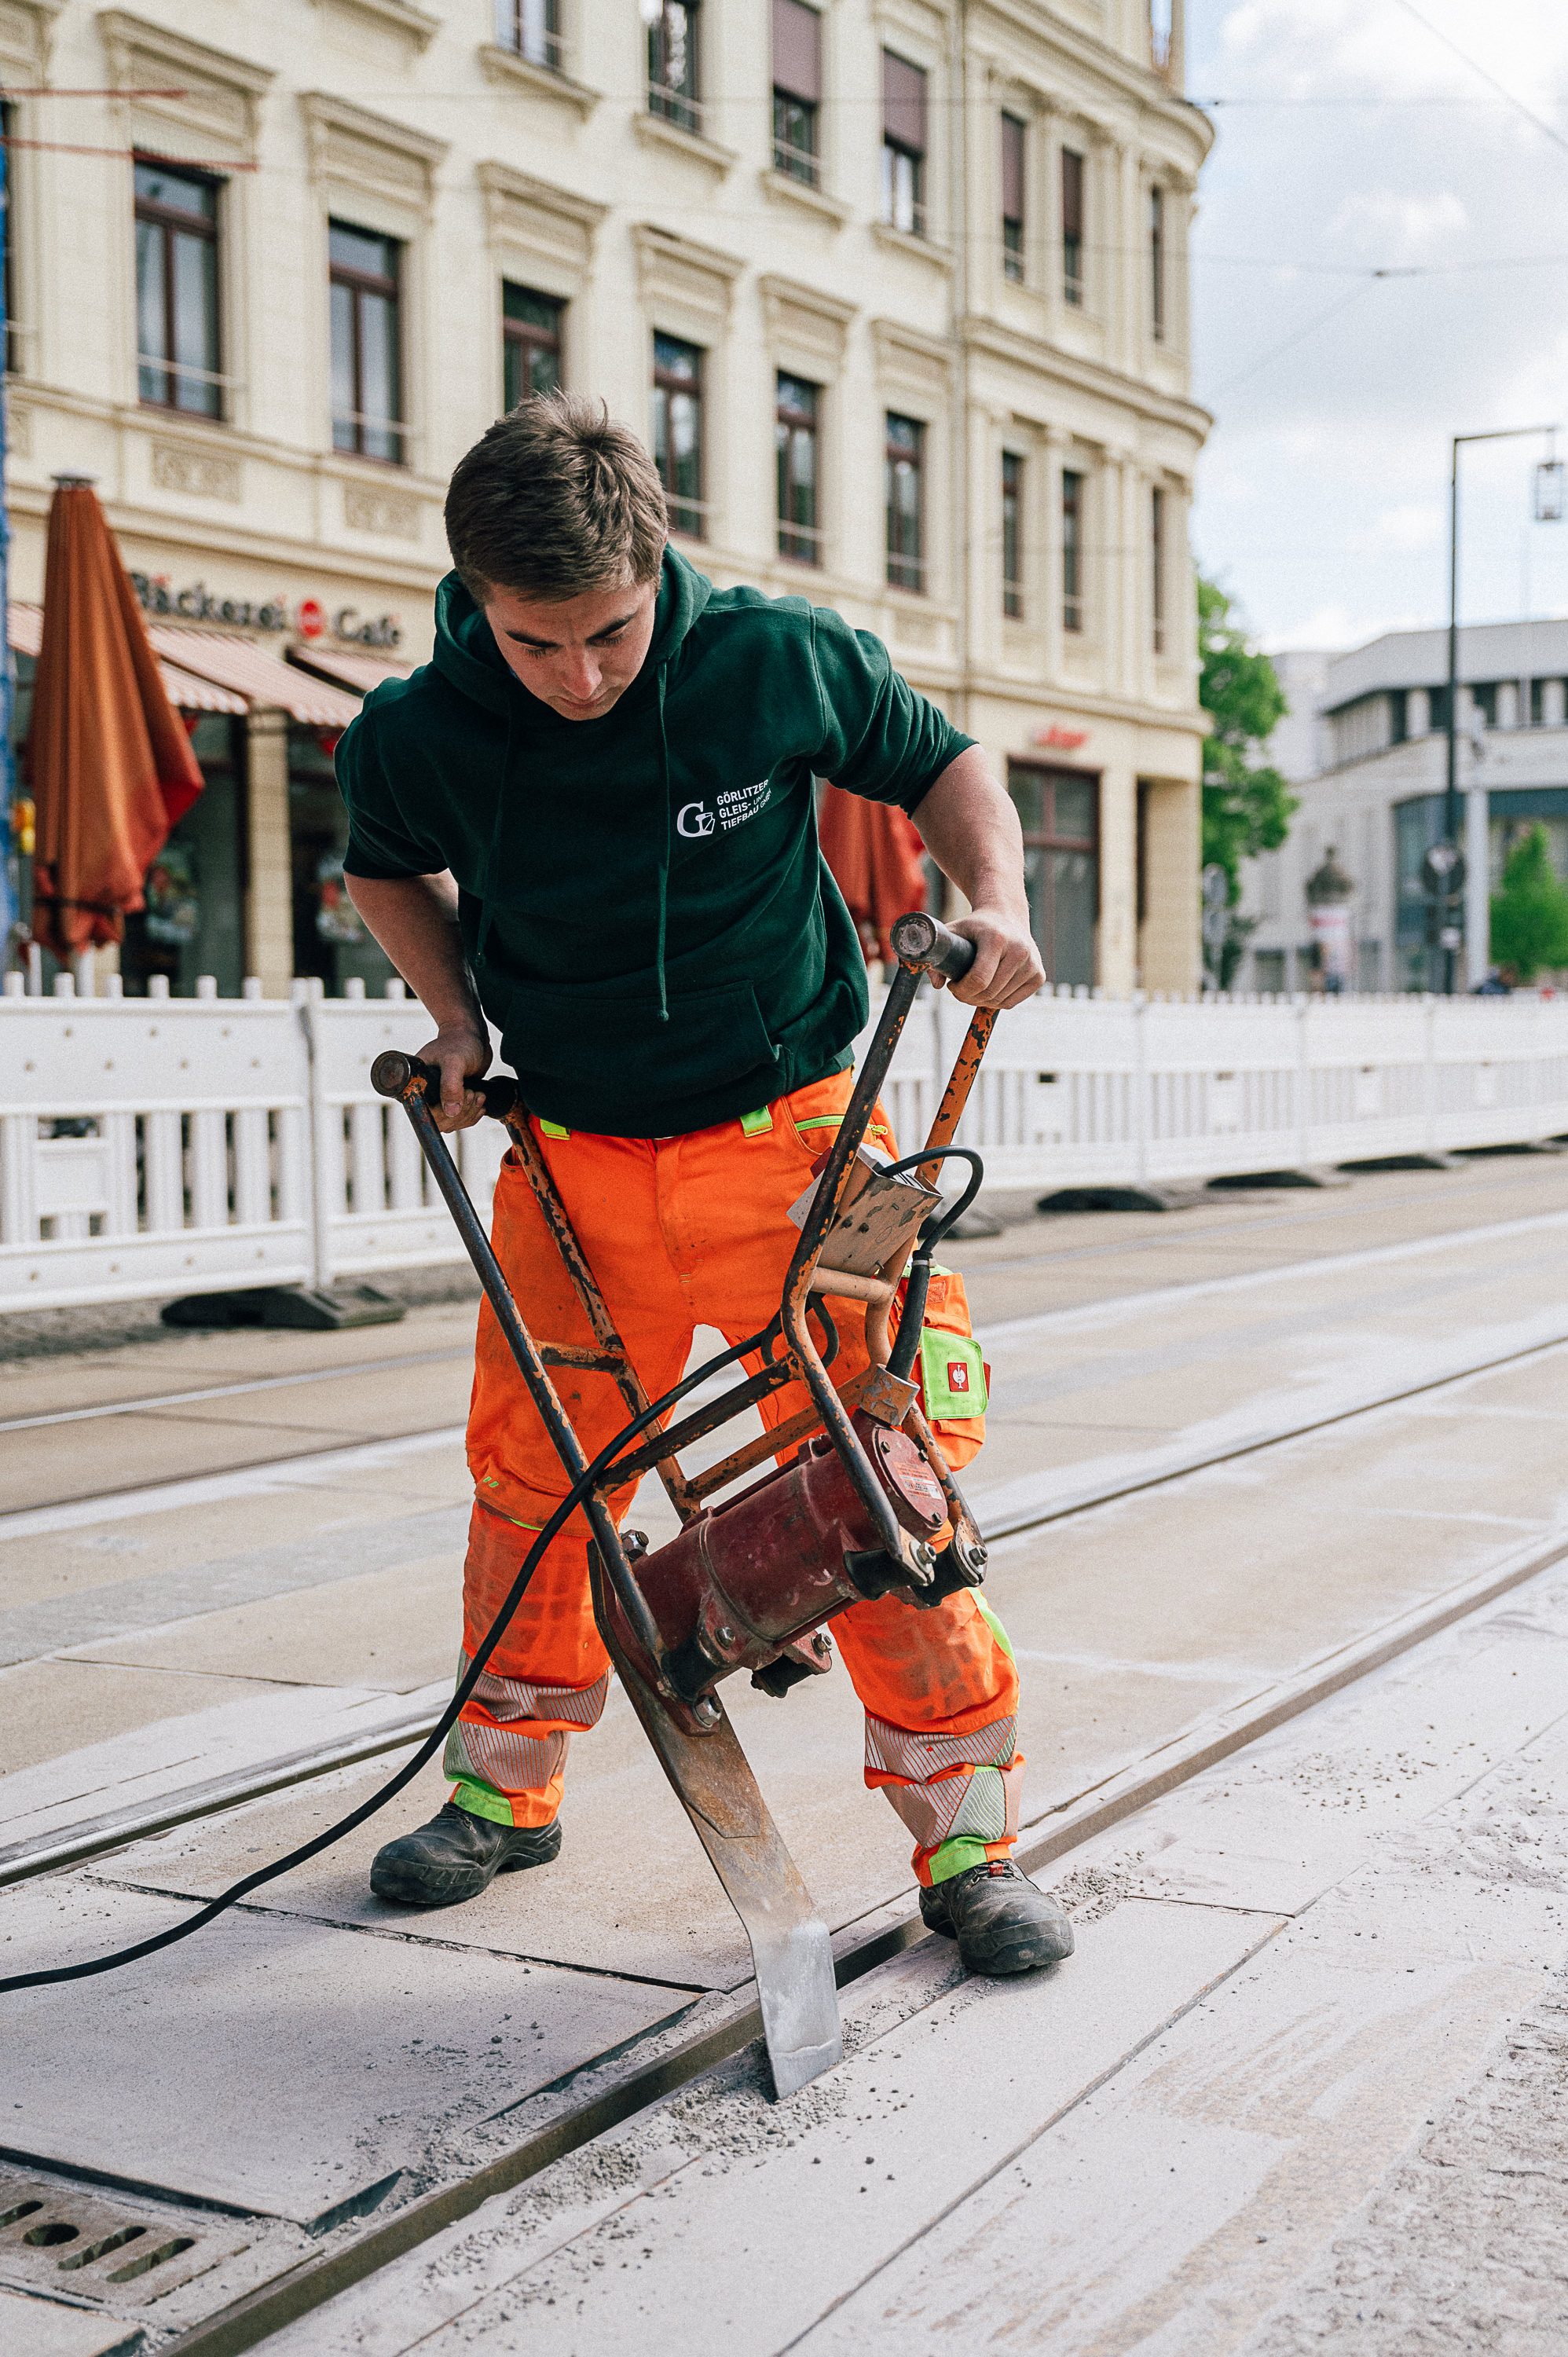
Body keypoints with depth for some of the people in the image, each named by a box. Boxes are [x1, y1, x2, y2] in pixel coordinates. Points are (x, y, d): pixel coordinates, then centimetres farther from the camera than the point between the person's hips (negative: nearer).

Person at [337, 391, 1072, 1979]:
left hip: (794, 1145, -2)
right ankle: (504, 1791, 34)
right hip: (573, 1163, 2)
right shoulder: (420, 737, -11)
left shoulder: (781, 661, -15)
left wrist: (995, 898, -14)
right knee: (533, 1481, 10)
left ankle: (966, 1832, 9)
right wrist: (453, 1009, -1)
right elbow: (386, 867, 13)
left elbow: (940, 765, 3)